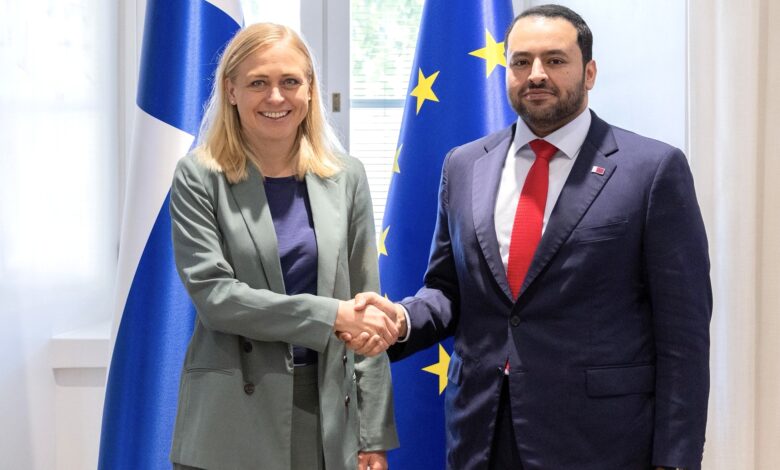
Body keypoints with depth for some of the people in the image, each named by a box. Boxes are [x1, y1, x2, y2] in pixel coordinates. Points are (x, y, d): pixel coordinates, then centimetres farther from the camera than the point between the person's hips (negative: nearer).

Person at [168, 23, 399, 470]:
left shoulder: (346, 177, 5)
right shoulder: (200, 177, -2)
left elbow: (367, 310, 5)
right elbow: (213, 294, -10)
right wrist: (330, 316, -18)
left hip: (327, 415, 2)